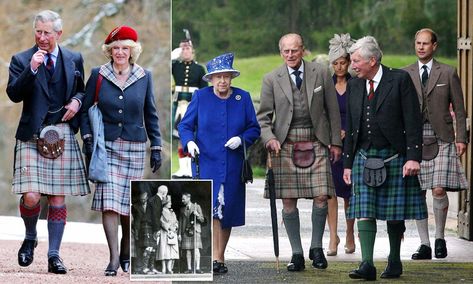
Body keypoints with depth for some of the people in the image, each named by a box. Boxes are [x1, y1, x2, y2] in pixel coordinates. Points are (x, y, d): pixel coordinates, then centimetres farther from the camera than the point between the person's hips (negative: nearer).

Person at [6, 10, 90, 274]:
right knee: (31, 197, -11)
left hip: (63, 135, 2)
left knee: (58, 198, 2)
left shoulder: (74, 59, 10)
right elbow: (14, 94, -9)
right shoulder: (21, 60, 2)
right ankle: (30, 238, 18)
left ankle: (54, 255, 8)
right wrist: (31, 69, -21)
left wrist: (76, 101, -1)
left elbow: (81, 91, 21)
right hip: (32, 136, -2)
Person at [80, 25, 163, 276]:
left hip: (134, 147, 1)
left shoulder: (144, 77, 4)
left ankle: (126, 253, 23)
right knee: (108, 200, -12)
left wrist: (156, 147, 8)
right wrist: (87, 138, -4)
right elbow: (85, 109, 7)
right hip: (106, 146, -1)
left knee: (130, 202, 6)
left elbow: (150, 115, 10)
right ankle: (114, 257, -13)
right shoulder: (98, 75, 1)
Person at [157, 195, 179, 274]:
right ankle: (164, 268, -9)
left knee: (172, 250, -3)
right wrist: (169, 227, -13)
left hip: (173, 234, 6)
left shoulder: (172, 212, 20)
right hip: (165, 233, -6)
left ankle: (169, 268, -4)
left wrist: (175, 227, -2)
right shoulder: (162, 212, 0)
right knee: (165, 250, -9)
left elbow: (176, 222, 18)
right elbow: (161, 222, -10)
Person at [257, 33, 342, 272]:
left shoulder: (321, 73, 5)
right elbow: (263, 116, 5)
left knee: (321, 197, -8)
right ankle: (296, 253, 11)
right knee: (288, 201, -1)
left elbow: (332, 110, 9)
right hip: (285, 144, 0)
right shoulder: (271, 79, 5)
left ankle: (316, 248, 12)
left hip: (316, 143, 0)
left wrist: (335, 142, 6)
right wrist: (269, 138, -13)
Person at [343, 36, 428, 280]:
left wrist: (413, 157, -16)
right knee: (364, 211, -8)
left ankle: (394, 261, 19)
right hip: (364, 157, 4)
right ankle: (367, 265, -12)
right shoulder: (354, 86, 10)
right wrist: (347, 164, 12)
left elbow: (413, 121, -9)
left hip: (394, 157, -4)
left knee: (395, 214, 4)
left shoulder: (400, 80, -5)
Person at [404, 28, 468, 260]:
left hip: (441, 139, -2)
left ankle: (440, 238, 7)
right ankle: (424, 245, 7)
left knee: (439, 190, -12)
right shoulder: (405, 75, 10)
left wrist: (461, 138, -2)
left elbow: (459, 109, 6)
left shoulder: (448, 73, 5)